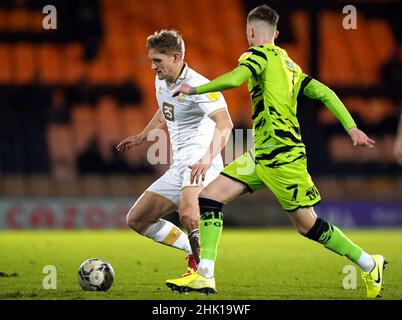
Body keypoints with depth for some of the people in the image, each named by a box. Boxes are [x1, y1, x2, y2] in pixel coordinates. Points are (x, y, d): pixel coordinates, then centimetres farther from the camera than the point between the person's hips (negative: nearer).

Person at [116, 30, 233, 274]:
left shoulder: (197, 85, -16)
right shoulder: (161, 81, 12)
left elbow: (225, 124, -30)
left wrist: (207, 159, -43)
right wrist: (141, 138, 45)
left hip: (200, 164, -10)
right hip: (178, 167, 10)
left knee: (188, 215, -37)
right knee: (136, 220, 9)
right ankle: (195, 252, 16)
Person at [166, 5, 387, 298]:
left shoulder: (259, 53, -7)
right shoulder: (288, 63, 18)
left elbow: (235, 78, -26)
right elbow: (325, 93, 12)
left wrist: (194, 89, -14)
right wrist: (352, 129, 7)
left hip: (281, 156, -9)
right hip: (261, 156, 9)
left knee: (308, 225, 0)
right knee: (209, 197, 1)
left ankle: (371, 265, 15)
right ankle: (204, 276, -5)